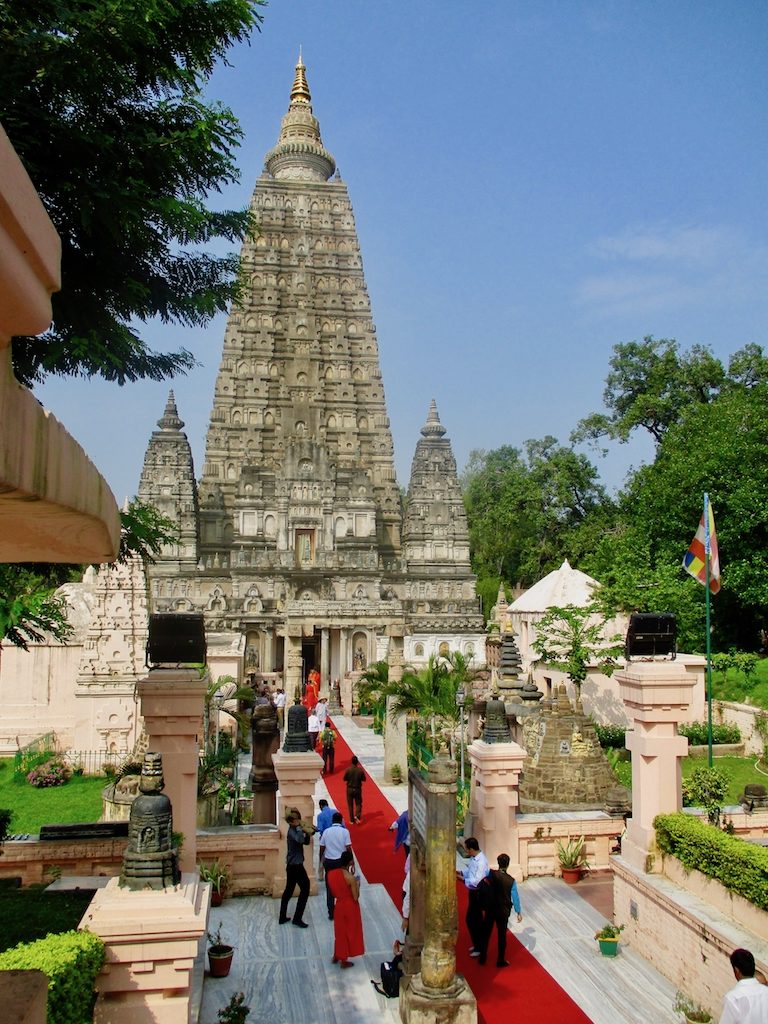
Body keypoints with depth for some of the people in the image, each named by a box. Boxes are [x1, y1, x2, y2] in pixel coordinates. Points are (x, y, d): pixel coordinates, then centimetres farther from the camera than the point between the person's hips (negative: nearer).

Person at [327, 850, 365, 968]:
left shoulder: (333, 874, -7)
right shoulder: (351, 878, -25)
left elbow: (334, 893, 5)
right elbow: (356, 897, -19)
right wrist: (357, 885, -5)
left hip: (339, 905, 5)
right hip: (350, 907, -5)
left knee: (340, 931, 24)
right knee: (348, 931, 13)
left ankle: (336, 956, 38)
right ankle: (344, 960, 26)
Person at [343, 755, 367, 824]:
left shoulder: (348, 770, -15)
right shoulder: (360, 770, -14)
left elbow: (344, 779, -6)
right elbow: (364, 779, -3)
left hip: (350, 789, 0)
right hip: (358, 789, 0)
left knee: (350, 805, 12)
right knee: (358, 803, 15)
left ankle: (352, 820, 15)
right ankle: (357, 816, -6)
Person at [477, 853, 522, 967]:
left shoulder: (491, 874, -14)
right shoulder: (511, 880, -15)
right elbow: (515, 897, -8)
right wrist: (518, 912, 2)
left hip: (490, 909, 1)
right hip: (503, 911, -1)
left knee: (486, 933, 14)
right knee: (502, 936, 12)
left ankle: (482, 958, 23)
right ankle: (500, 961, 20)